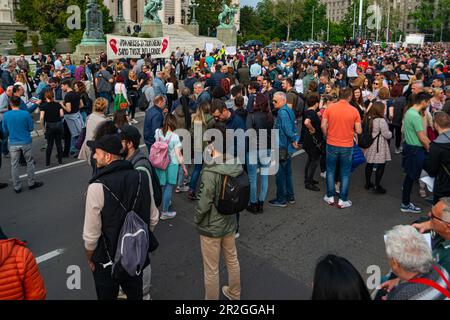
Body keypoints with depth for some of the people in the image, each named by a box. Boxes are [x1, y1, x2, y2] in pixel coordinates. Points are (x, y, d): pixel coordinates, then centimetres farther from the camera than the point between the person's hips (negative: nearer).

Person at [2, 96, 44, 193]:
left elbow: (5, 131, 3)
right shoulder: (25, 114, -11)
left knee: (14, 165, 10)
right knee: (30, 162, 13)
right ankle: (31, 183, 21)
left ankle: (17, 187, 16)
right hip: (25, 142, -2)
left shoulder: (6, 115, -5)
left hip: (13, 144, 2)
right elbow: (31, 128, -4)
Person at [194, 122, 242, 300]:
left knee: (211, 270, 12)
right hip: (230, 222, 7)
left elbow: (204, 204, -23)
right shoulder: (236, 166, -9)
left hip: (211, 227, -7)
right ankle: (234, 294, 48)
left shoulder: (210, 172, -30)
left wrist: (196, 219, -4)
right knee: (232, 261, 26)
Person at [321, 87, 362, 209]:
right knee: (345, 173, 10)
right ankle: (342, 200, 15)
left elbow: (323, 126, -8)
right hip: (347, 146, -1)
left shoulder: (330, 107, -7)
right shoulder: (354, 111, -8)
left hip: (332, 144, 1)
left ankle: (330, 197, 22)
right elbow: (359, 131, -7)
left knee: (330, 171, 15)